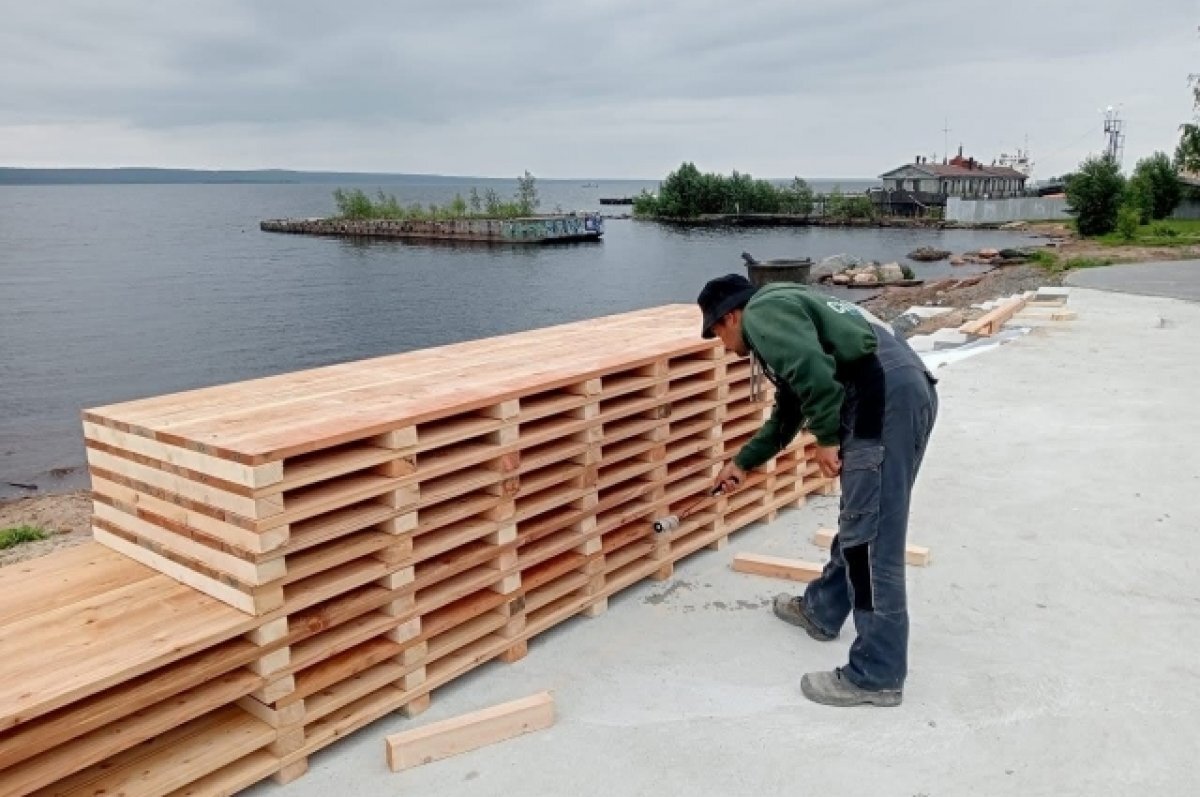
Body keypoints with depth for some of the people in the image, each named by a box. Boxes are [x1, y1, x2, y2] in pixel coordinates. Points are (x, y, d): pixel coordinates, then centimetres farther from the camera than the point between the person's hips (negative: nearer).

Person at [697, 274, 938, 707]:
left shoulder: (761, 313, 0)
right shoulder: (782, 310, 32)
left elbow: (812, 369, -20)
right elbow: (787, 413, 40)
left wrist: (826, 438, -11)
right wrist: (742, 462, 47)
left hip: (885, 399, -11)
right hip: (907, 390, 11)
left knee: (871, 538, -6)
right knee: (859, 522, 23)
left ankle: (876, 676, 3)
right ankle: (821, 611, 41)